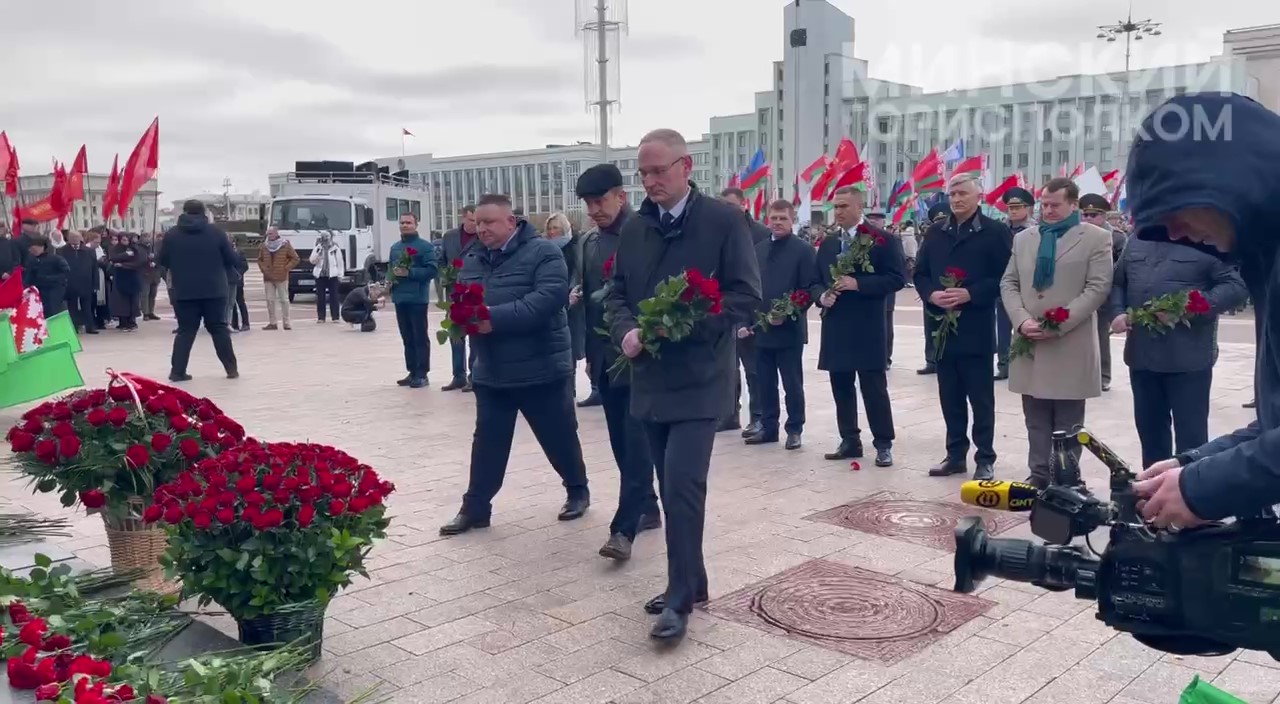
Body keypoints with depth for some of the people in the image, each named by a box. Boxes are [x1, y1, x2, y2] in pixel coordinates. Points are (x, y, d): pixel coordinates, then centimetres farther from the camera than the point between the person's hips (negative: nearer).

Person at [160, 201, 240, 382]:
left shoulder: (171, 234, 2)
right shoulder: (216, 232, -1)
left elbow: (163, 262, 9)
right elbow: (232, 260, 1)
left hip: (183, 291, 1)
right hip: (214, 290, -1)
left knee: (186, 330, 7)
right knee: (219, 328, 9)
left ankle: (177, 371, 2)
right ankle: (231, 368, 10)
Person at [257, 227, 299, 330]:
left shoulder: (285, 245, -3)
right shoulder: (264, 246, 8)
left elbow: (296, 259, -1)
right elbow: (260, 259, 21)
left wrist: (286, 268, -7)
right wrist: (263, 269, 5)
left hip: (281, 278, -4)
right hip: (268, 278, 4)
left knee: (284, 300, -1)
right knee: (270, 300, 3)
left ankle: (286, 323, 4)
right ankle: (272, 323, 8)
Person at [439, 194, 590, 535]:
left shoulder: (542, 252, -11)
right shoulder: (473, 260, 9)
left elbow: (549, 297, -24)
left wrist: (495, 317, -28)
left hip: (541, 368, -5)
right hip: (491, 372, 5)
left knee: (560, 438, 10)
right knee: (487, 442, 9)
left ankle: (578, 491, 31)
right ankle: (475, 507, 18)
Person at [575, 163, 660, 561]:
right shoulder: (590, 241, 13)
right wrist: (590, 352, 18)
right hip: (606, 357, 7)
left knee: (636, 443, -6)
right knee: (622, 442, 12)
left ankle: (624, 528, -7)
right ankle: (647, 509, 26)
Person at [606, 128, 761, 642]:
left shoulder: (724, 220, -5)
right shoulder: (635, 228, 11)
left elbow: (746, 295, -9)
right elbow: (617, 293, 14)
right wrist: (626, 331, -8)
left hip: (699, 380, -6)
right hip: (651, 378, 6)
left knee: (682, 487, -12)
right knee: (674, 488, 13)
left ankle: (681, 598, 0)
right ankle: (690, 581, 27)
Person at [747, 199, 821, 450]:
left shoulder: (803, 250, -5)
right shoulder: (758, 250, 10)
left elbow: (810, 290, -9)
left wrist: (788, 315, -18)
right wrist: (745, 321, 4)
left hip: (790, 329, -5)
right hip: (760, 329, 5)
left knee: (792, 383, 5)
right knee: (765, 383, 12)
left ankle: (794, 430, 16)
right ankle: (768, 427, 23)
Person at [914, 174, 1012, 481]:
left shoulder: (995, 231, -3)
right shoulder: (935, 232, 10)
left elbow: (1005, 278, -7)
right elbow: (920, 273, 12)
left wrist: (970, 294, -18)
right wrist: (932, 295, -8)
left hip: (976, 328, -4)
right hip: (943, 326, 4)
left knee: (981, 397, 3)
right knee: (950, 397, 11)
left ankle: (985, 459, 12)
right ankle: (955, 455, 20)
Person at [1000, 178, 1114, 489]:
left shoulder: (1096, 238, 1)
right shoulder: (1023, 238, 14)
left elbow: (1098, 288, -8)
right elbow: (1008, 284, 10)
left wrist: (1059, 323, -16)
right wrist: (1022, 320, -7)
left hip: (1070, 346, -4)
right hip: (1029, 343, 4)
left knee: (1068, 425, 4)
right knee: (1036, 421, 9)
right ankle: (1039, 476, 17)